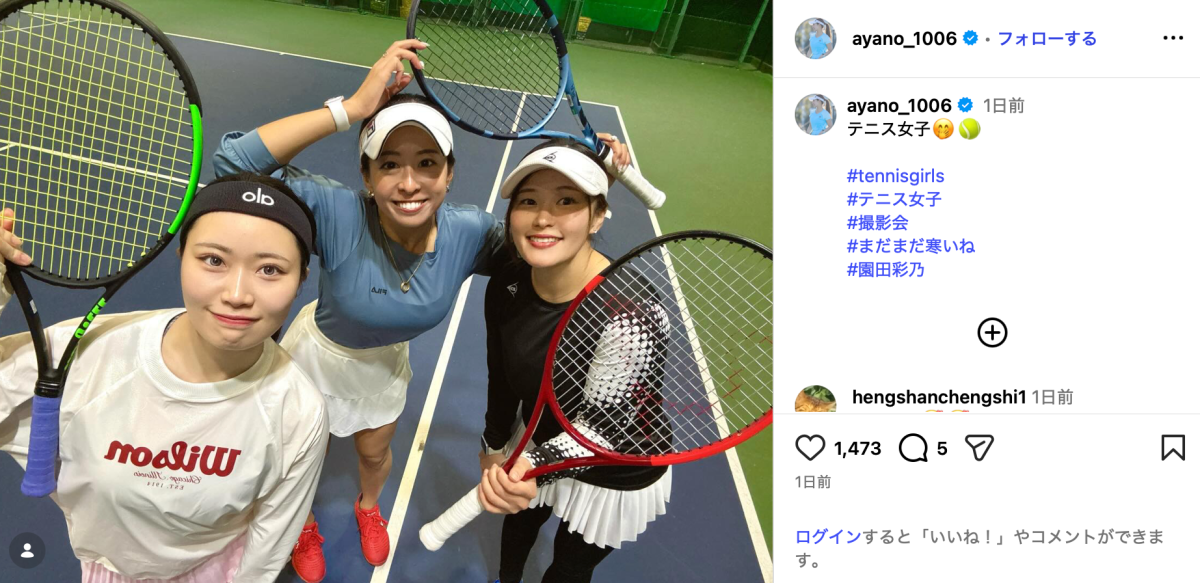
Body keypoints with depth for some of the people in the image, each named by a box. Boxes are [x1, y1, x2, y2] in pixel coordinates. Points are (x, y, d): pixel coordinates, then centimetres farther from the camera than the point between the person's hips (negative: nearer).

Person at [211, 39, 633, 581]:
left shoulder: (468, 233, -29)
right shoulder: (338, 214, -40)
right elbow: (235, 161, -52)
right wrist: (352, 107, -58)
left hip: (385, 363, 3)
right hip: (316, 352, -3)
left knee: (375, 451, 31)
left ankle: (368, 507, 67)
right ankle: (303, 524, 60)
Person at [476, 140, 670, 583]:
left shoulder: (632, 314, -39)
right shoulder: (506, 286, -18)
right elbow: (501, 377, -1)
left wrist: (534, 466, -52)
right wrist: (494, 447, 12)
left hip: (614, 476, -5)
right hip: (541, 445, 5)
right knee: (520, 519, 32)